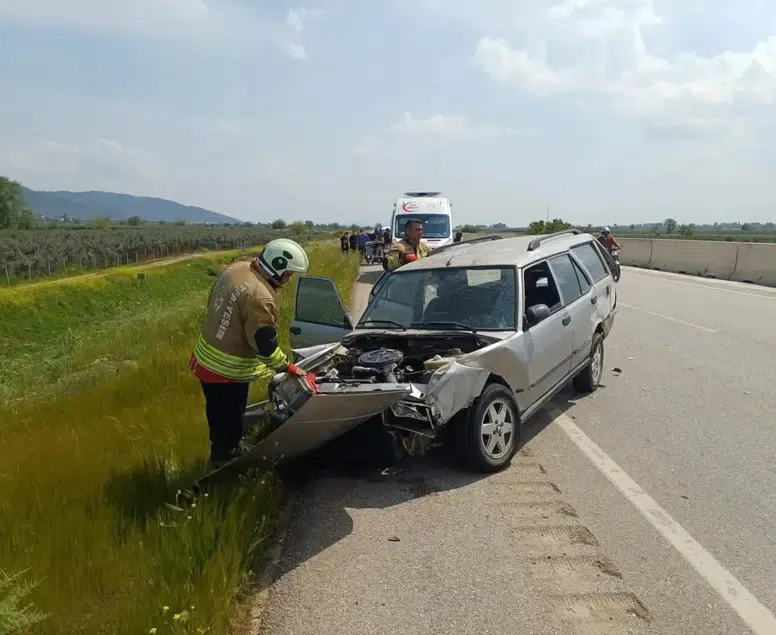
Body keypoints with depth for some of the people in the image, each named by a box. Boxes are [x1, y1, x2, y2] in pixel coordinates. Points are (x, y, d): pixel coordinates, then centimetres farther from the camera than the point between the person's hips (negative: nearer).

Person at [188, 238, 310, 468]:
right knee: (228, 430, 11)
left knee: (220, 422, 28)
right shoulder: (260, 298, -29)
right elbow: (266, 346, -25)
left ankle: (221, 461, 48)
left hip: (206, 360, 10)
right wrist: (289, 368, -9)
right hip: (228, 373, -9)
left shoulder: (234, 269, -2)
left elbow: (213, 305, 12)